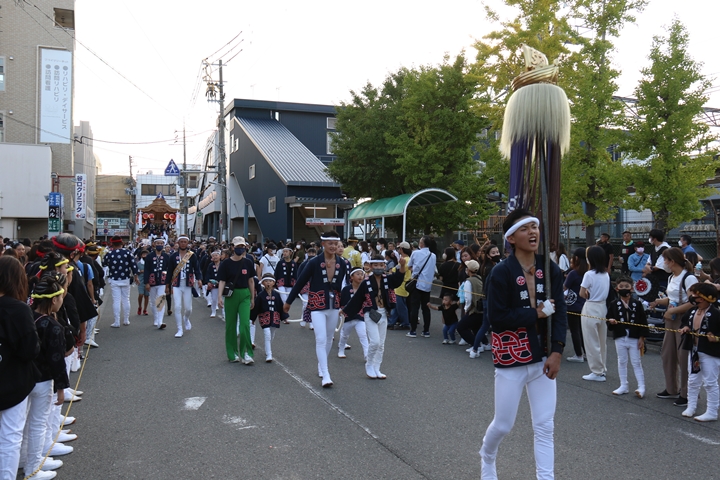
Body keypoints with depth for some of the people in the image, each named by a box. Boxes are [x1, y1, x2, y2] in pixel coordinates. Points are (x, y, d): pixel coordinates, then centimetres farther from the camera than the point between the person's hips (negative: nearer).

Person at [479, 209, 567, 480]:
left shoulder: (551, 270, -1)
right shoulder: (501, 273, -13)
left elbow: (559, 313, -1)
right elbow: (497, 318, -16)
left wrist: (556, 352, -11)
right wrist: (535, 314, -15)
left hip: (542, 358, 3)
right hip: (510, 359, -3)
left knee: (545, 426, 5)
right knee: (503, 425, 12)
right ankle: (486, 458, 43)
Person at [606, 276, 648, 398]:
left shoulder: (637, 304, -3)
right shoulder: (614, 304, 1)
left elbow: (643, 321, -2)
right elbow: (609, 318, 4)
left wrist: (641, 337, -5)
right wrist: (611, 321, -20)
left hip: (634, 338, -2)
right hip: (620, 338, 2)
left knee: (636, 363, 3)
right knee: (622, 362, 11)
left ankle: (641, 387, 7)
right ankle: (623, 386, 21)